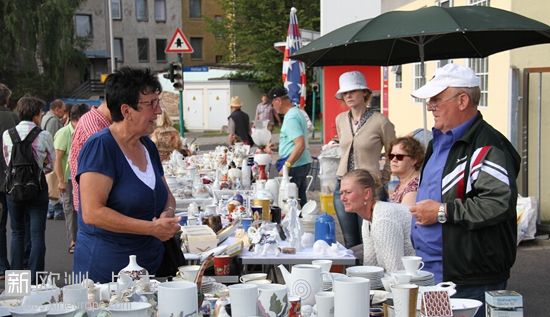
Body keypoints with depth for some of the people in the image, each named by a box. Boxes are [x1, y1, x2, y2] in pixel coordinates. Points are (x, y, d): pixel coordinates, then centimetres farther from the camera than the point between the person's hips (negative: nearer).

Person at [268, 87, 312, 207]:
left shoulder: (290, 118, -17)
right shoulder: (297, 112, 15)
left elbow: (300, 144, -26)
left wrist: (286, 166, -27)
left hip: (294, 166, -10)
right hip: (304, 163, 10)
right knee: (301, 200, 13)